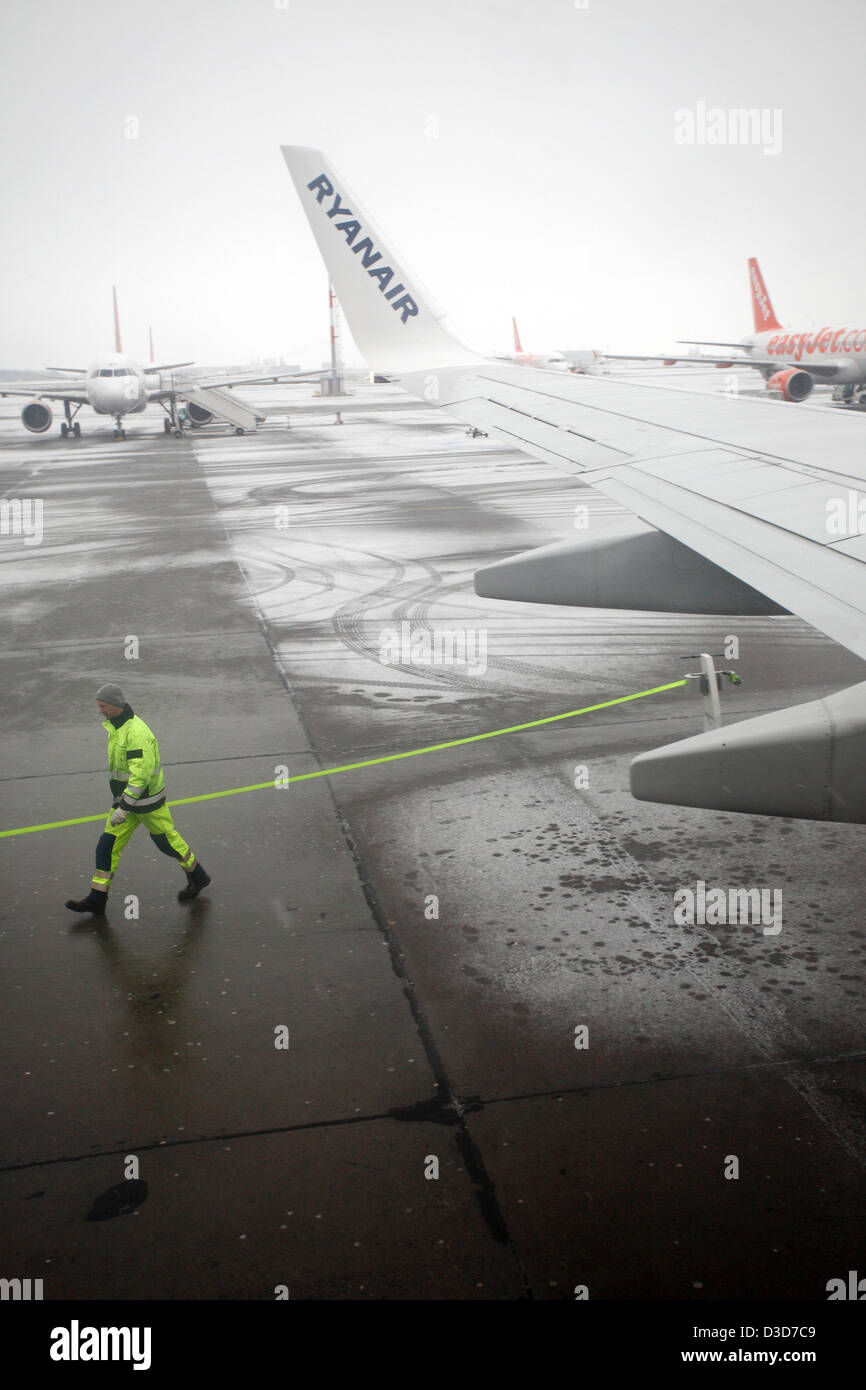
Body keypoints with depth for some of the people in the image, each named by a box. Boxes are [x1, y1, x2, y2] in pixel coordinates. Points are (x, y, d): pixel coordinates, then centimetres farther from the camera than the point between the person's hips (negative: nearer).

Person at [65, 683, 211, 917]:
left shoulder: (136, 732, -25)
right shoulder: (115, 727, 6)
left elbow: (141, 774, -30)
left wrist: (123, 808, -30)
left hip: (147, 800, -9)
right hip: (125, 796, 9)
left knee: (167, 841, 8)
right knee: (108, 845, 3)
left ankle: (197, 878, 29)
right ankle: (97, 899, 8)